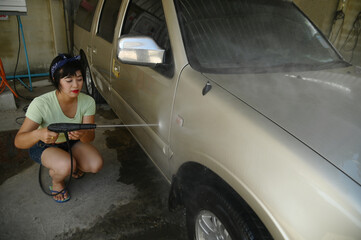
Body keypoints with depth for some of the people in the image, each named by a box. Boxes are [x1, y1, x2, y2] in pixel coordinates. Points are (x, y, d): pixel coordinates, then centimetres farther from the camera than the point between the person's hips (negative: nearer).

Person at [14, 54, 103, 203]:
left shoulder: (87, 101, -21)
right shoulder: (41, 104, -31)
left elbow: (90, 137, -18)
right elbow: (18, 141, -31)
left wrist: (82, 134, -44)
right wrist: (38, 134, -54)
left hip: (71, 142, 4)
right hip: (43, 146, -3)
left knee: (96, 165, -21)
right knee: (65, 166, -35)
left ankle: (73, 164, 15)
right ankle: (56, 182, 3)